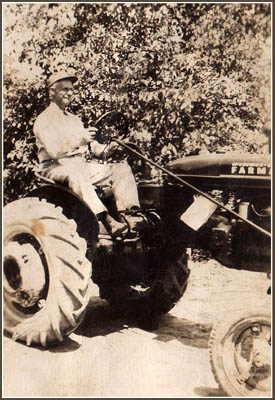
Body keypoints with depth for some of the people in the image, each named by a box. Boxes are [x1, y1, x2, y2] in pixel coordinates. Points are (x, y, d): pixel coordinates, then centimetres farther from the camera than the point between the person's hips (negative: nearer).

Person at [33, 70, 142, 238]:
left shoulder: (75, 119, 25)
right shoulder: (43, 120, -1)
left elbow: (92, 146, 18)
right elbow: (54, 151, -17)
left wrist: (106, 149, -4)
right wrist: (79, 140, -28)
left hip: (81, 165, 7)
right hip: (56, 168, -7)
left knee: (122, 168, -9)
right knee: (75, 175, -42)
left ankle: (129, 213, -26)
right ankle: (106, 220, -53)